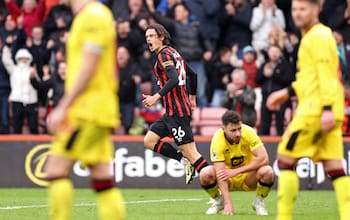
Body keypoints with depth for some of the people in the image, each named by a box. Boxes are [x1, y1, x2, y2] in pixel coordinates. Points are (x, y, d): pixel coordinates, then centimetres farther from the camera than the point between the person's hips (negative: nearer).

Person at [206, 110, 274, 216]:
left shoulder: (248, 132, -22)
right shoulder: (218, 140, -24)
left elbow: (264, 159, -27)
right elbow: (220, 174, -29)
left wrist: (236, 171, -32)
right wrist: (228, 203, -38)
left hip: (248, 178, 0)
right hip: (229, 180, 0)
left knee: (267, 171, -31)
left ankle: (258, 202, -1)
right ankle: (219, 201, 3)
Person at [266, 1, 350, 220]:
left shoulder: (319, 35, -8)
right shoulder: (312, 36, 22)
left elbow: (326, 74, -17)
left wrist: (327, 109, -23)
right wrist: (288, 92, 29)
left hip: (315, 109, -10)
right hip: (325, 113, 10)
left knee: (285, 159, -4)